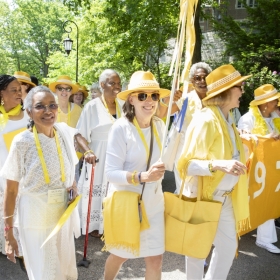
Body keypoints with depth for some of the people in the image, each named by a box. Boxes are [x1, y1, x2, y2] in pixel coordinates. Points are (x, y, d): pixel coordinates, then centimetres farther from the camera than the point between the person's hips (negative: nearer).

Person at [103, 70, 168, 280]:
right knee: (121, 255, 19)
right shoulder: (121, 127, -20)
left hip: (153, 201, 4)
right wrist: (142, 176, -36)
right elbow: (111, 172, -23)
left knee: (156, 259, 9)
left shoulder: (160, 125, -2)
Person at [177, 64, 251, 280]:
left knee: (229, 246, 17)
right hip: (203, 197, -8)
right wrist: (219, 165, -37)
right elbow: (187, 163, -26)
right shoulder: (205, 120, -20)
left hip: (226, 198, 8)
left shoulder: (227, 120, 6)